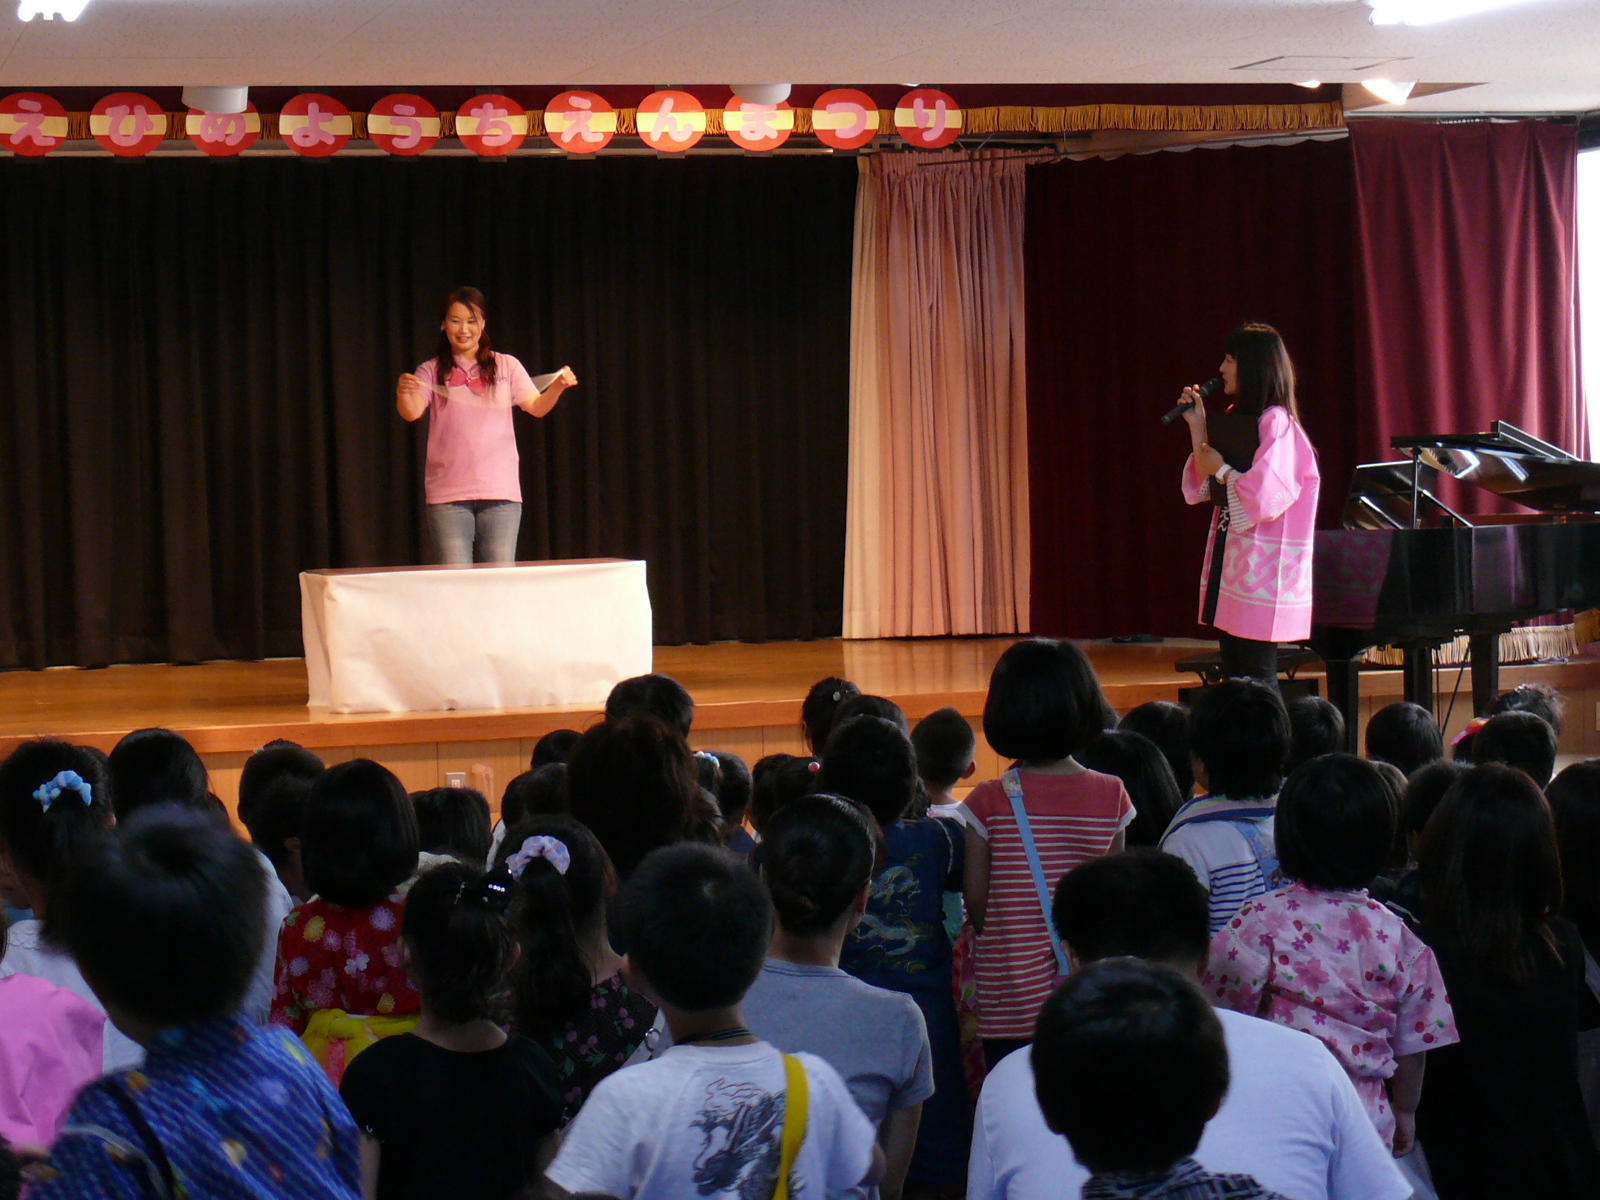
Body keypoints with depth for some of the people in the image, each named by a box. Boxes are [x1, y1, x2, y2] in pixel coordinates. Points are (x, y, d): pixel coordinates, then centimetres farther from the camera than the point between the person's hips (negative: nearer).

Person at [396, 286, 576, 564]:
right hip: (448, 494, -1)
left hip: (500, 491, 1)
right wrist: (403, 393, -33)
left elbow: (537, 407, 0)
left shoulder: (506, 367, 10)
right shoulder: (432, 371, 6)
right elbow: (412, 412, -9)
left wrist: (557, 387, -21)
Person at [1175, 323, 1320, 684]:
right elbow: (1203, 489, 16)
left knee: (1258, 682, -7)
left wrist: (1221, 468, -9)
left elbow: (1264, 497, -23)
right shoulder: (1239, 419, 14)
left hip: (1260, 572, -9)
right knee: (1233, 680, 10)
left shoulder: (1276, 423, -13)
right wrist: (1197, 427, 9)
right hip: (1232, 565, 9)